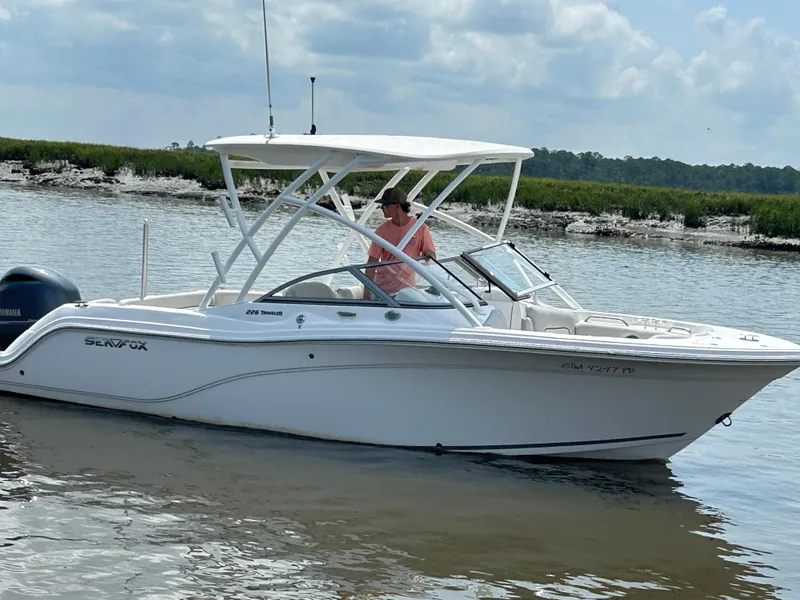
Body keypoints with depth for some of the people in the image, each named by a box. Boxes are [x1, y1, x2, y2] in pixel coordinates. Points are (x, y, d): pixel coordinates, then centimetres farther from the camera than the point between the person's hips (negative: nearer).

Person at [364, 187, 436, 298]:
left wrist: (429, 254, -27)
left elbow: (432, 256, -1)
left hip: (408, 288, 0)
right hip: (383, 288, 0)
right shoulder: (382, 230, -3)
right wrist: (367, 292, -12)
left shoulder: (420, 228, -5)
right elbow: (372, 262, -5)